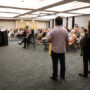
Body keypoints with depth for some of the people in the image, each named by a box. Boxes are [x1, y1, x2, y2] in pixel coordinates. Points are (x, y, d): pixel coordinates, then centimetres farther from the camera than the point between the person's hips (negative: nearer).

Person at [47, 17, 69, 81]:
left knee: (55, 64, 6)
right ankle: (62, 76, 27)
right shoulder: (65, 31, -3)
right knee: (62, 63, 14)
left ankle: (54, 77, 15)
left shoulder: (52, 31, -11)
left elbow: (49, 40, -10)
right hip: (62, 50, 2)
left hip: (55, 50, -2)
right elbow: (67, 41, 2)